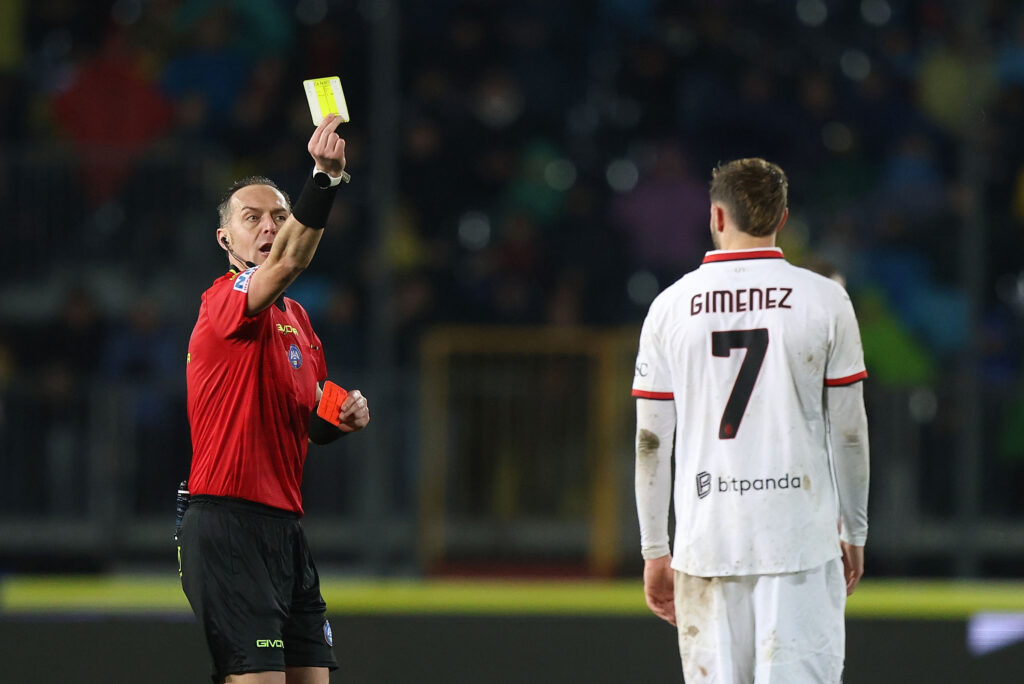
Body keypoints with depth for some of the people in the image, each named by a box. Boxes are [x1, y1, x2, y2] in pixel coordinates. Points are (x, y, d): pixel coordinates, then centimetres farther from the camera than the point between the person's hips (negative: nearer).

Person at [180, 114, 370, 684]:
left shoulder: (296, 318, 18)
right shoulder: (226, 301, -9)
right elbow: (288, 261, -31)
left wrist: (342, 417, 6)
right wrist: (326, 176, -43)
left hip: (285, 528, 9)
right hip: (229, 524, -9)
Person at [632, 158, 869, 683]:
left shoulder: (671, 306, 4)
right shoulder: (824, 300, 1)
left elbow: (651, 441, 4)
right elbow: (849, 432, 3)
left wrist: (654, 551, 10)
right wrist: (854, 533, 14)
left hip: (706, 538, 1)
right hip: (801, 540, -1)